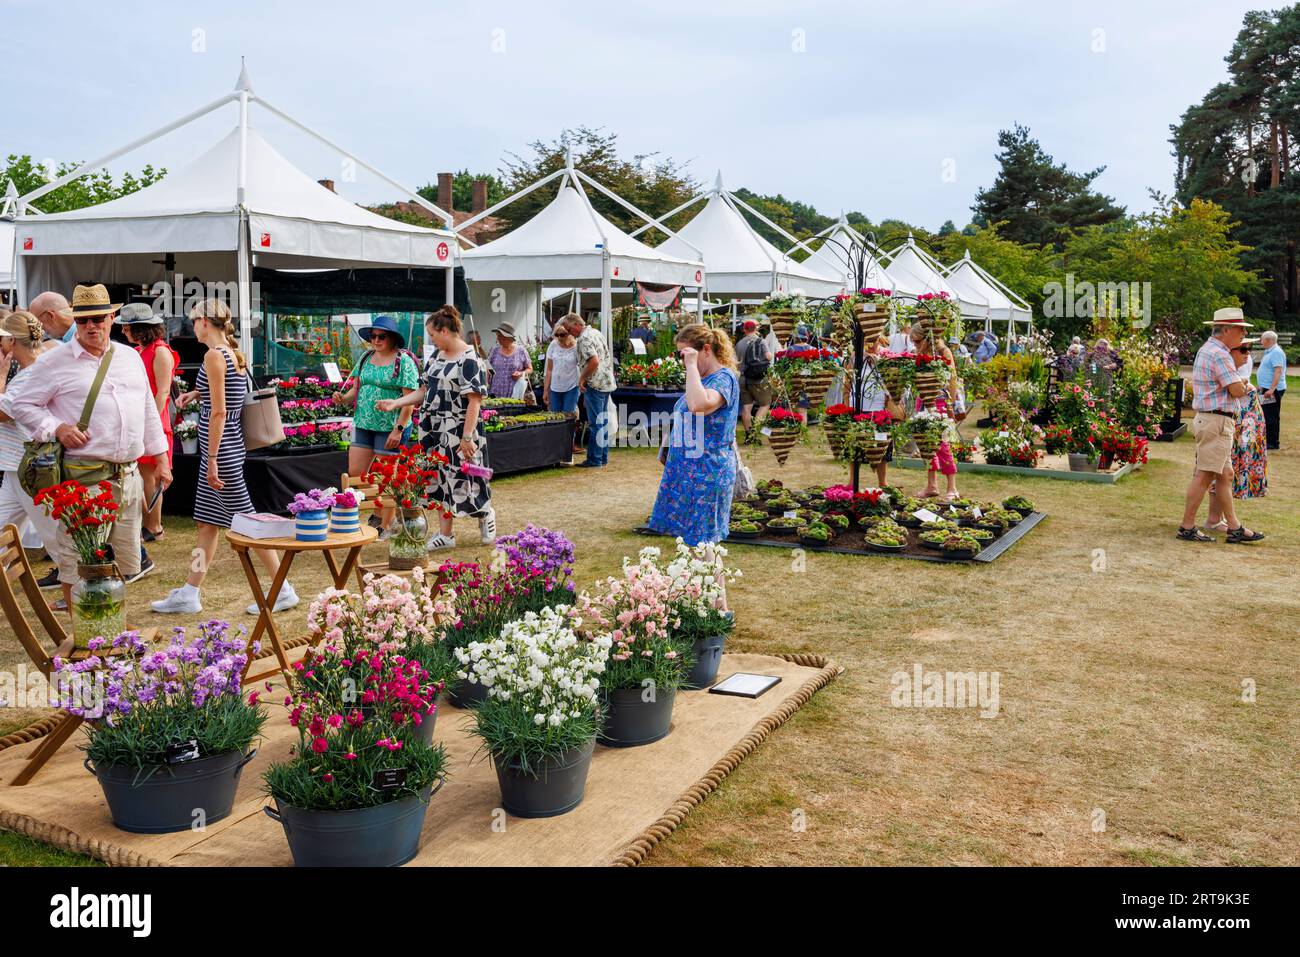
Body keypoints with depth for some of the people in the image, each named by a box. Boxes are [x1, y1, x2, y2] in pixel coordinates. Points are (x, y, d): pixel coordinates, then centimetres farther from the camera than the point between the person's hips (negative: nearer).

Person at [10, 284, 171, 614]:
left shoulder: (130, 356, 14)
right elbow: (23, 405, 2)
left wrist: (161, 458, 16)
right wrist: (57, 428, -13)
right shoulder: (54, 361, -1)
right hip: (83, 476, -5)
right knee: (76, 560, -2)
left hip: (128, 474, 5)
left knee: (125, 562, 12)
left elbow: (149, 409, 18)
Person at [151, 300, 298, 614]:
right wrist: (199, 394, 14)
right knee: (206, 521, 13)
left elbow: (218, 412, -19)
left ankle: (284, 591, 3)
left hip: (222, 449, -10)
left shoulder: (214, 355, -15)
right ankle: (189, 594, 21)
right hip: (230, 445, 10)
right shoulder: (235, 354, 11)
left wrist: (212, 459, -19)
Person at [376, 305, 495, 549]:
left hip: (457, 432, -8)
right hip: (435, 430, 8)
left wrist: (467, 437, -22)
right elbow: (424, 391, 15)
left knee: (461, 478, -3)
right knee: (441, 480, 10)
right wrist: (395, 403, 4)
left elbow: (474, 401, -18)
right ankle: (445, 534, 17)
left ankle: (486, 515, 25)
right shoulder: (437, 356, 11)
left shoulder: (469, 360, -14)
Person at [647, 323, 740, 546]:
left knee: (701, 544, -2)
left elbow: (699, 405, -36)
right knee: (684, 537, 12)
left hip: (707, 475, -9)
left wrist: (692, 366, -28)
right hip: (685, 471, 9)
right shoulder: (701, 378, 12)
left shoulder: (724, 377, -16)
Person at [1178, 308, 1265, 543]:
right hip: (1216, 421, -11)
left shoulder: (1207, 350, 17)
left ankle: (1234, 528, 18)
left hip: (1211, 420, 11)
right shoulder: (1219, 355, -16)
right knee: (1204, 476, -7)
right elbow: (1238, 390, -17)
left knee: (1225, 475, 13)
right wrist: (1236, 366, 1)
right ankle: (1187, 527, -2)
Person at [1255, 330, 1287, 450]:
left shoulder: (1276, 352, -16)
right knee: (1266, 416, 15)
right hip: (1267, 389, 11)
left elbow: (1278, 371, -24)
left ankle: (1273, 443, -3)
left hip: (1273, 390, -11)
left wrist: (1272, 389, -30)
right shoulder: (1269, 352, 16)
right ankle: (1268, 439, 23)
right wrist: (1263, 387, 25)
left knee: (1272, 417, -7)